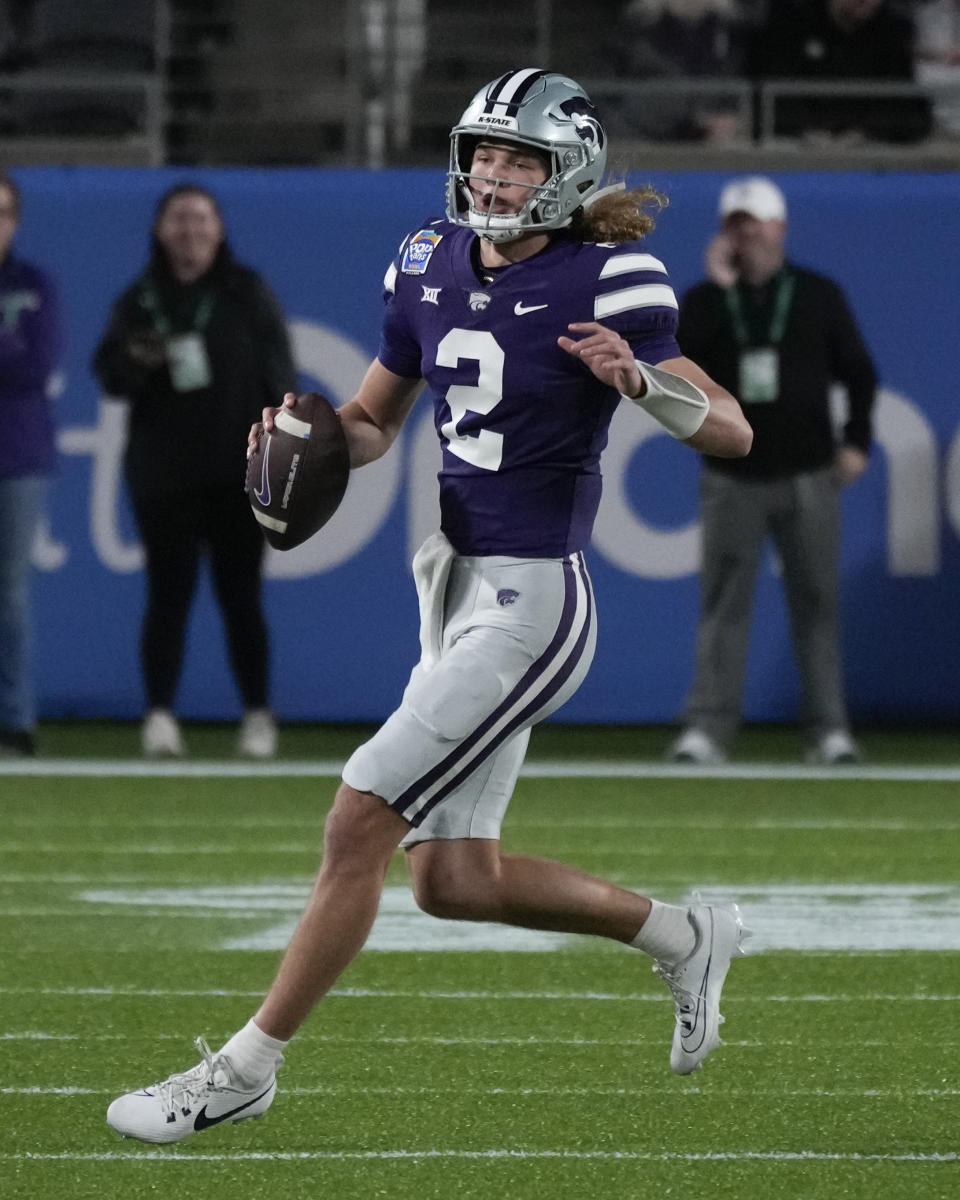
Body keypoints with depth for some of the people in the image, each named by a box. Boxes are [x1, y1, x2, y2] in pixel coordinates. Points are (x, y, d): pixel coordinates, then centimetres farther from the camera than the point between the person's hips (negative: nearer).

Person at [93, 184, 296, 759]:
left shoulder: (248, 294, 4)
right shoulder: (139, 301, 7)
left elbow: (278, 377, 3)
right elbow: (109, 374, 6)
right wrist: (135, 362, -17)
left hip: (238, 474, -1)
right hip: (164, 474, 1)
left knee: (241, 596, 2)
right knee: (169, 593, -3)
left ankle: (258, 714, 8)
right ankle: (160, 713, -2)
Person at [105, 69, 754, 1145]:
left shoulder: (601, 285, -13)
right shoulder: (434, 266, 6)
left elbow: (732, 432, -12)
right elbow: (372, 423, 17)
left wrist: (637, 378, -30)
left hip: (530, 603, -8)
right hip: (455, 585, 8)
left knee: (359, 822, -10)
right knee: (453, 882, 11)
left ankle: (245, 1068, -1)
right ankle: (683, 938, 31)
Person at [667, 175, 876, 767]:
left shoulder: (818, 295, 6)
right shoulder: (705, 301, 6)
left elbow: (858, 370, 10)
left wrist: (856, 440, -2)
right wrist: (718, 288, -13)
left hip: (808, 477, 0)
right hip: (731, 478, 0)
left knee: (816, 602, 1)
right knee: (724, 605, -3)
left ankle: (830, 729, 4)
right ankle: (708, 729, -5)